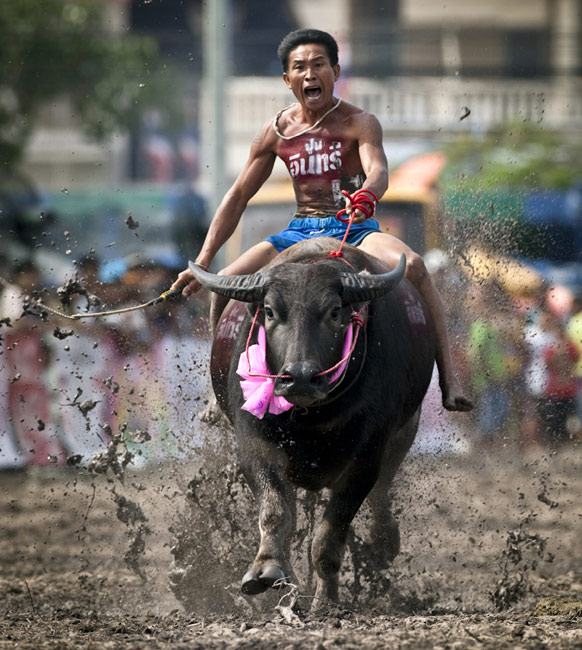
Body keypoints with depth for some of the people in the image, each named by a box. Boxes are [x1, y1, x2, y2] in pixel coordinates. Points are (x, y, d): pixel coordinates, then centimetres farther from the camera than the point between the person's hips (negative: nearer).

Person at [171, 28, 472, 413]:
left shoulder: (359, 123, -3)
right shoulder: (277, 132, 7)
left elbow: (378, 171, -23)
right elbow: (238, 197, 12)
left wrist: (367, 193, -50)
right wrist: (203, 262, 6)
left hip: (356, 230, -4)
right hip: (301, 233, 4)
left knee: (412, 266, -34)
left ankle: (449, 380, -32)